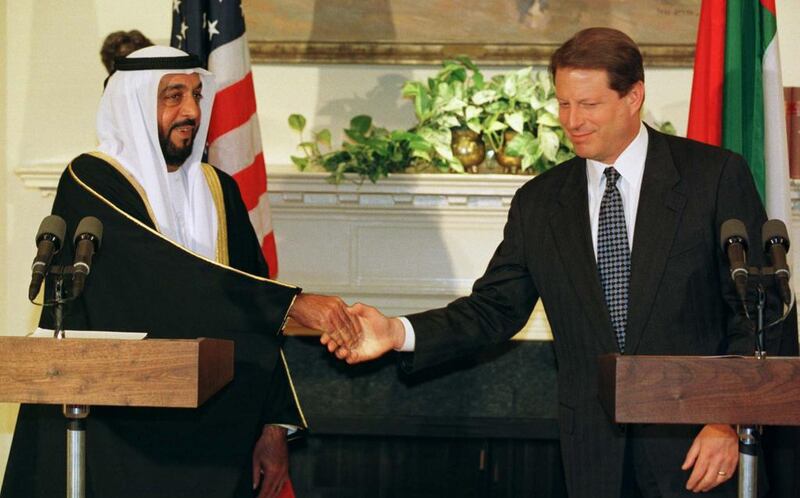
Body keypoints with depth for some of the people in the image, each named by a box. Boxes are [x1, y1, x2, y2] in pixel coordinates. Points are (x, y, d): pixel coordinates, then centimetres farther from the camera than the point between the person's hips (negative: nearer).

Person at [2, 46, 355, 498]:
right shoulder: (91, 182, -9)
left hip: (206, 431, 5)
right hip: (111, 434, -5)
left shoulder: (218, 191, 10)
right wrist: (291, 304, -27)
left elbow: (254, 314, 8)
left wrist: (274, 426, 0)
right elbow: (165, 279, -23)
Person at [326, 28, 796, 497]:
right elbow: (496, 308, 6)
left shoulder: (715, 175, -4)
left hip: (693, 442, -3)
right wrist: (399, 332, -10)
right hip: (595, 451, 3)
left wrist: (729, 421, -13)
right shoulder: (539, 203, 8)